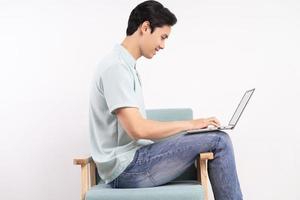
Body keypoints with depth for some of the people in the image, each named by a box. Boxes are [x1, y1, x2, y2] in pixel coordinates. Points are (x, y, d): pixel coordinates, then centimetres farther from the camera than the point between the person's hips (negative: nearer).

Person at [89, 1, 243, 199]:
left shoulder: (125, 66, 16)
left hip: (130, 161, 10)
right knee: (218, 141, -11)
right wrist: (189, 124, -13)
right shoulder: (116, 66, -15)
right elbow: (137, 129, -23)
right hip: (127, 168, -10)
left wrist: (188, 126, 9)